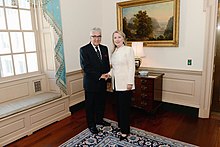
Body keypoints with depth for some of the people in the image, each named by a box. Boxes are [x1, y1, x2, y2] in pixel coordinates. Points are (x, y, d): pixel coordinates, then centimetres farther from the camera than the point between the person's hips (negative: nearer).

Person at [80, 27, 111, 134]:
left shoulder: (104, 48, 7)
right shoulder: (84, 50, -12)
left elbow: (107, 64, 11)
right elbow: (85, 67, -19)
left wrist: (106, 75, -7)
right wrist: (100, 75, -20)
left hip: (102, 82, 6)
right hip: (91, 82, -5)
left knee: (101, 102, 19)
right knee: (90, 104, 9)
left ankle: (99, 119, 40)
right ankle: (91, 124, 27)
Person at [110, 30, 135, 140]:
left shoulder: (128, 50, -8)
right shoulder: (114, 52, 13)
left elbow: (132, 67, -12)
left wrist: (130, 82, -16)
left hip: (125, 84, -7)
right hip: (116, 84, 7)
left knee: (124, 107, -1)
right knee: (118, 106, 16)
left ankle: (125, 131, 13)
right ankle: (120, 125, 33)